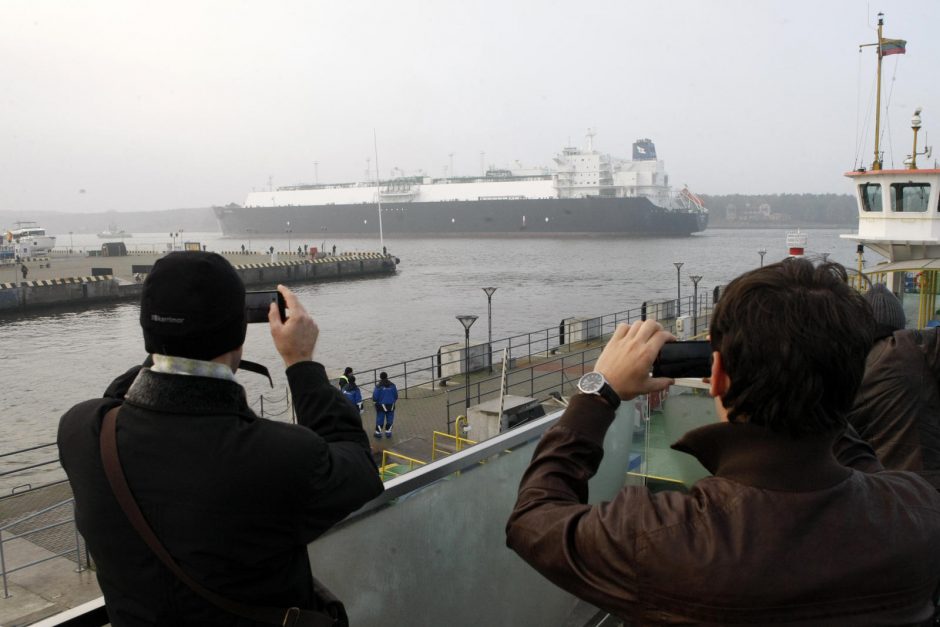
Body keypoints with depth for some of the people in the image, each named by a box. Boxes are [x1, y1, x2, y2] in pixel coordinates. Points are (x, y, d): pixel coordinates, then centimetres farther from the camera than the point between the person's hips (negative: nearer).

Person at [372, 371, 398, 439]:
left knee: (380, 419, 10)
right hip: (390, 405, 2)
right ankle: (388, 432, 20)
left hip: (381, 406, -2)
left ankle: (378, 432, 18)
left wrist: (375, 400, 9)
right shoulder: (392, 385, -6)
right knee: (390, 419, 14)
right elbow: (396, 396, 2)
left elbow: (375, 398, -14)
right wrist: (394, 401, 21)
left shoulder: (378, 387, -17)